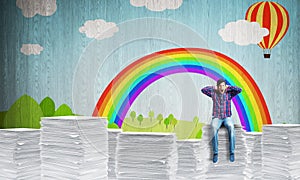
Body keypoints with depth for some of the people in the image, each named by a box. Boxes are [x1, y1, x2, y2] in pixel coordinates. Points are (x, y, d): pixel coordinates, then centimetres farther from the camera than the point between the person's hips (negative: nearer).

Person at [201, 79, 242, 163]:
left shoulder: (229, 93, 4)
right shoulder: (214, 93, 6)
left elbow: (239, 90, -11)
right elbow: (203, 90, -6)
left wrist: (228, 87, -3)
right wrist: (214, 88, 1)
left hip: (227, 118, 0)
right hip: (216, 118, 0)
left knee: (231, 127, -37)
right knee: (214, 128, -37)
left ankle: (231, 153, -31)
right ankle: (215, 153, -32)